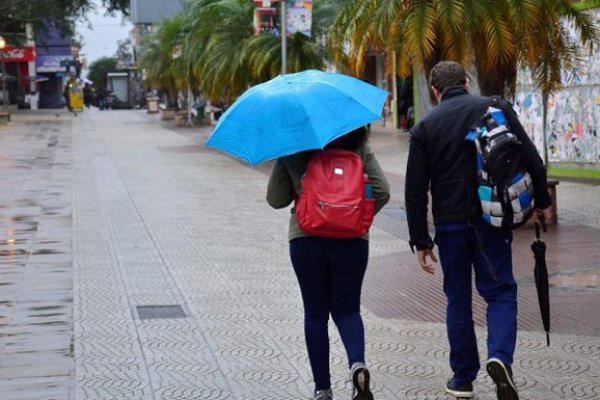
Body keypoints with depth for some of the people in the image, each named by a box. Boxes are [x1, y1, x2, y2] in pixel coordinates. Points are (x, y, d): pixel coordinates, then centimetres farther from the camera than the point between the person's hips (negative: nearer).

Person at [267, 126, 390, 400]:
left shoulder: (291, 152, -1)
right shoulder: (358, 146, 1)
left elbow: (275, 200, 4)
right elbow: (382, 191, -4)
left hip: (305, 238, -1)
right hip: (351, 240, 1)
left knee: (315, 314, 10)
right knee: (347, 309, 12)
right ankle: (357, 364, -15)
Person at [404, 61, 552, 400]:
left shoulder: (425, 127, 3)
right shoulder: (496, 109, 1)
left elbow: (415, 190, 1)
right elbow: (531, 158, -2)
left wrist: (421, 241, 5)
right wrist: (542, 201, 10)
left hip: (449, 223, 1)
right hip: (492, 219, -1)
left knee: (458, 299, 12)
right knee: (500, 292, 6)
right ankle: (500, 357, -19)